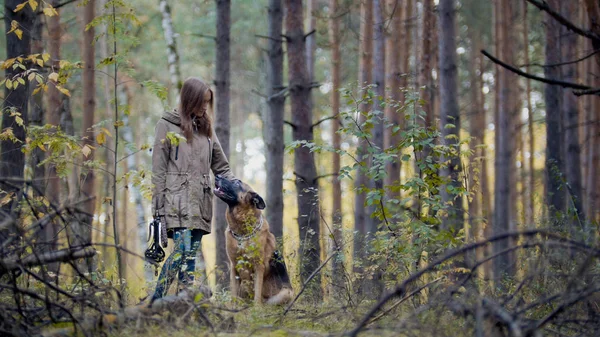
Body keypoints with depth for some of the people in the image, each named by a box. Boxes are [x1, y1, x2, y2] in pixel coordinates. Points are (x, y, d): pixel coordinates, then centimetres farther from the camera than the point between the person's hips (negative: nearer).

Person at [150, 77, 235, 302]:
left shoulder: (205, 128, 19)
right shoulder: (167, 125, 4)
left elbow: (221, 167, 20)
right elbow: (158, 168, -1)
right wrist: (158, 206, -7)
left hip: (200, 201, 5)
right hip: (177, 200, -5)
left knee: (192, 253, 0)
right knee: (183, 249, -18)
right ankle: (156, 300, -14)